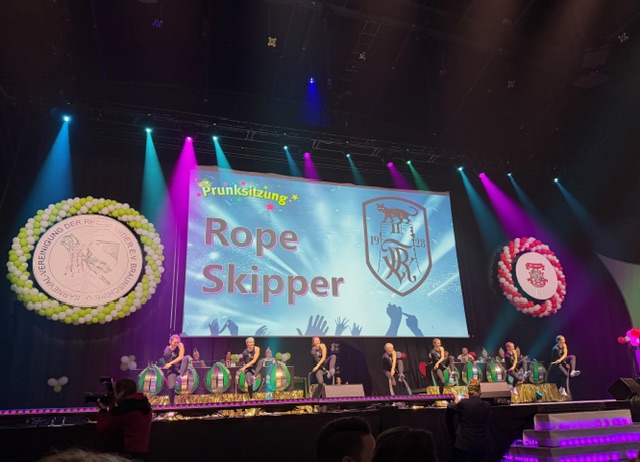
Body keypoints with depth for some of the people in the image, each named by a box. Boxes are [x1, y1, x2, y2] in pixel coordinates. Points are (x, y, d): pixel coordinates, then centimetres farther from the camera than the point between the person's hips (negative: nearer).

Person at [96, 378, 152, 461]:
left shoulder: (122, 408, -16)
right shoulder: (144, 404, 8)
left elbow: (103, 431, -7)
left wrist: (103, 410, 4)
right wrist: (112, 409, 15)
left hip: (126, 453, -8)